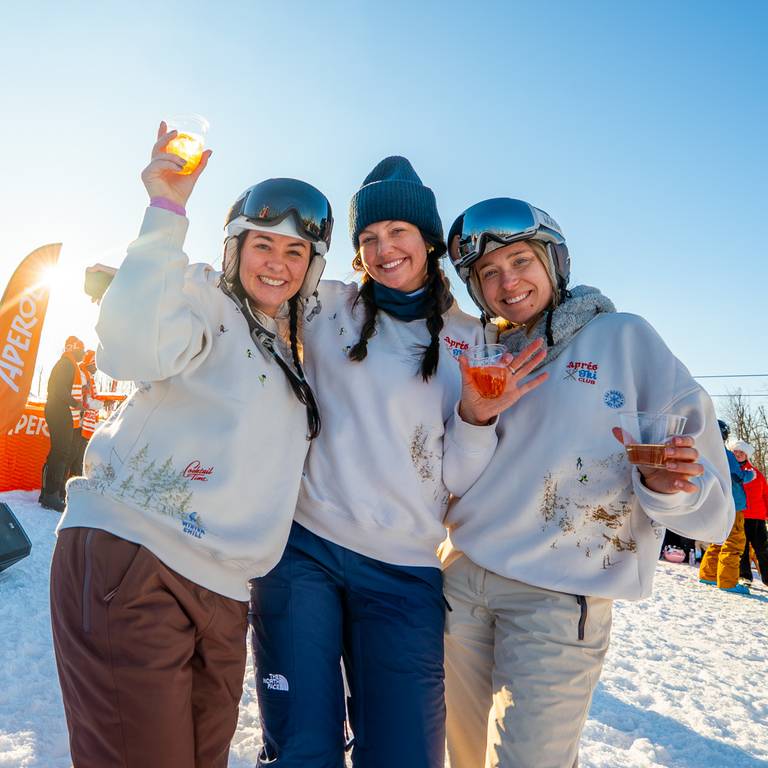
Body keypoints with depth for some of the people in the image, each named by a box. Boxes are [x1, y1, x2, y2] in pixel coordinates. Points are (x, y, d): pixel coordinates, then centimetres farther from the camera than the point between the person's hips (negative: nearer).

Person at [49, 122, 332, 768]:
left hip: (220, 594, 7)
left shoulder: (297, 351, 19)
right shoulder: (205, 296, -1)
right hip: (128, 558, -7)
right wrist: (166, 214, -21)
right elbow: (132, 349, -22)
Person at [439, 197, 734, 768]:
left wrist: (667, 486, -28)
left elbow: (712, 512, -5)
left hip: (560, 597, -4)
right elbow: (456, 484, 3)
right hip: (462, 576, 5)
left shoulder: (624, 338, -4)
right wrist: (473, 418, -15)